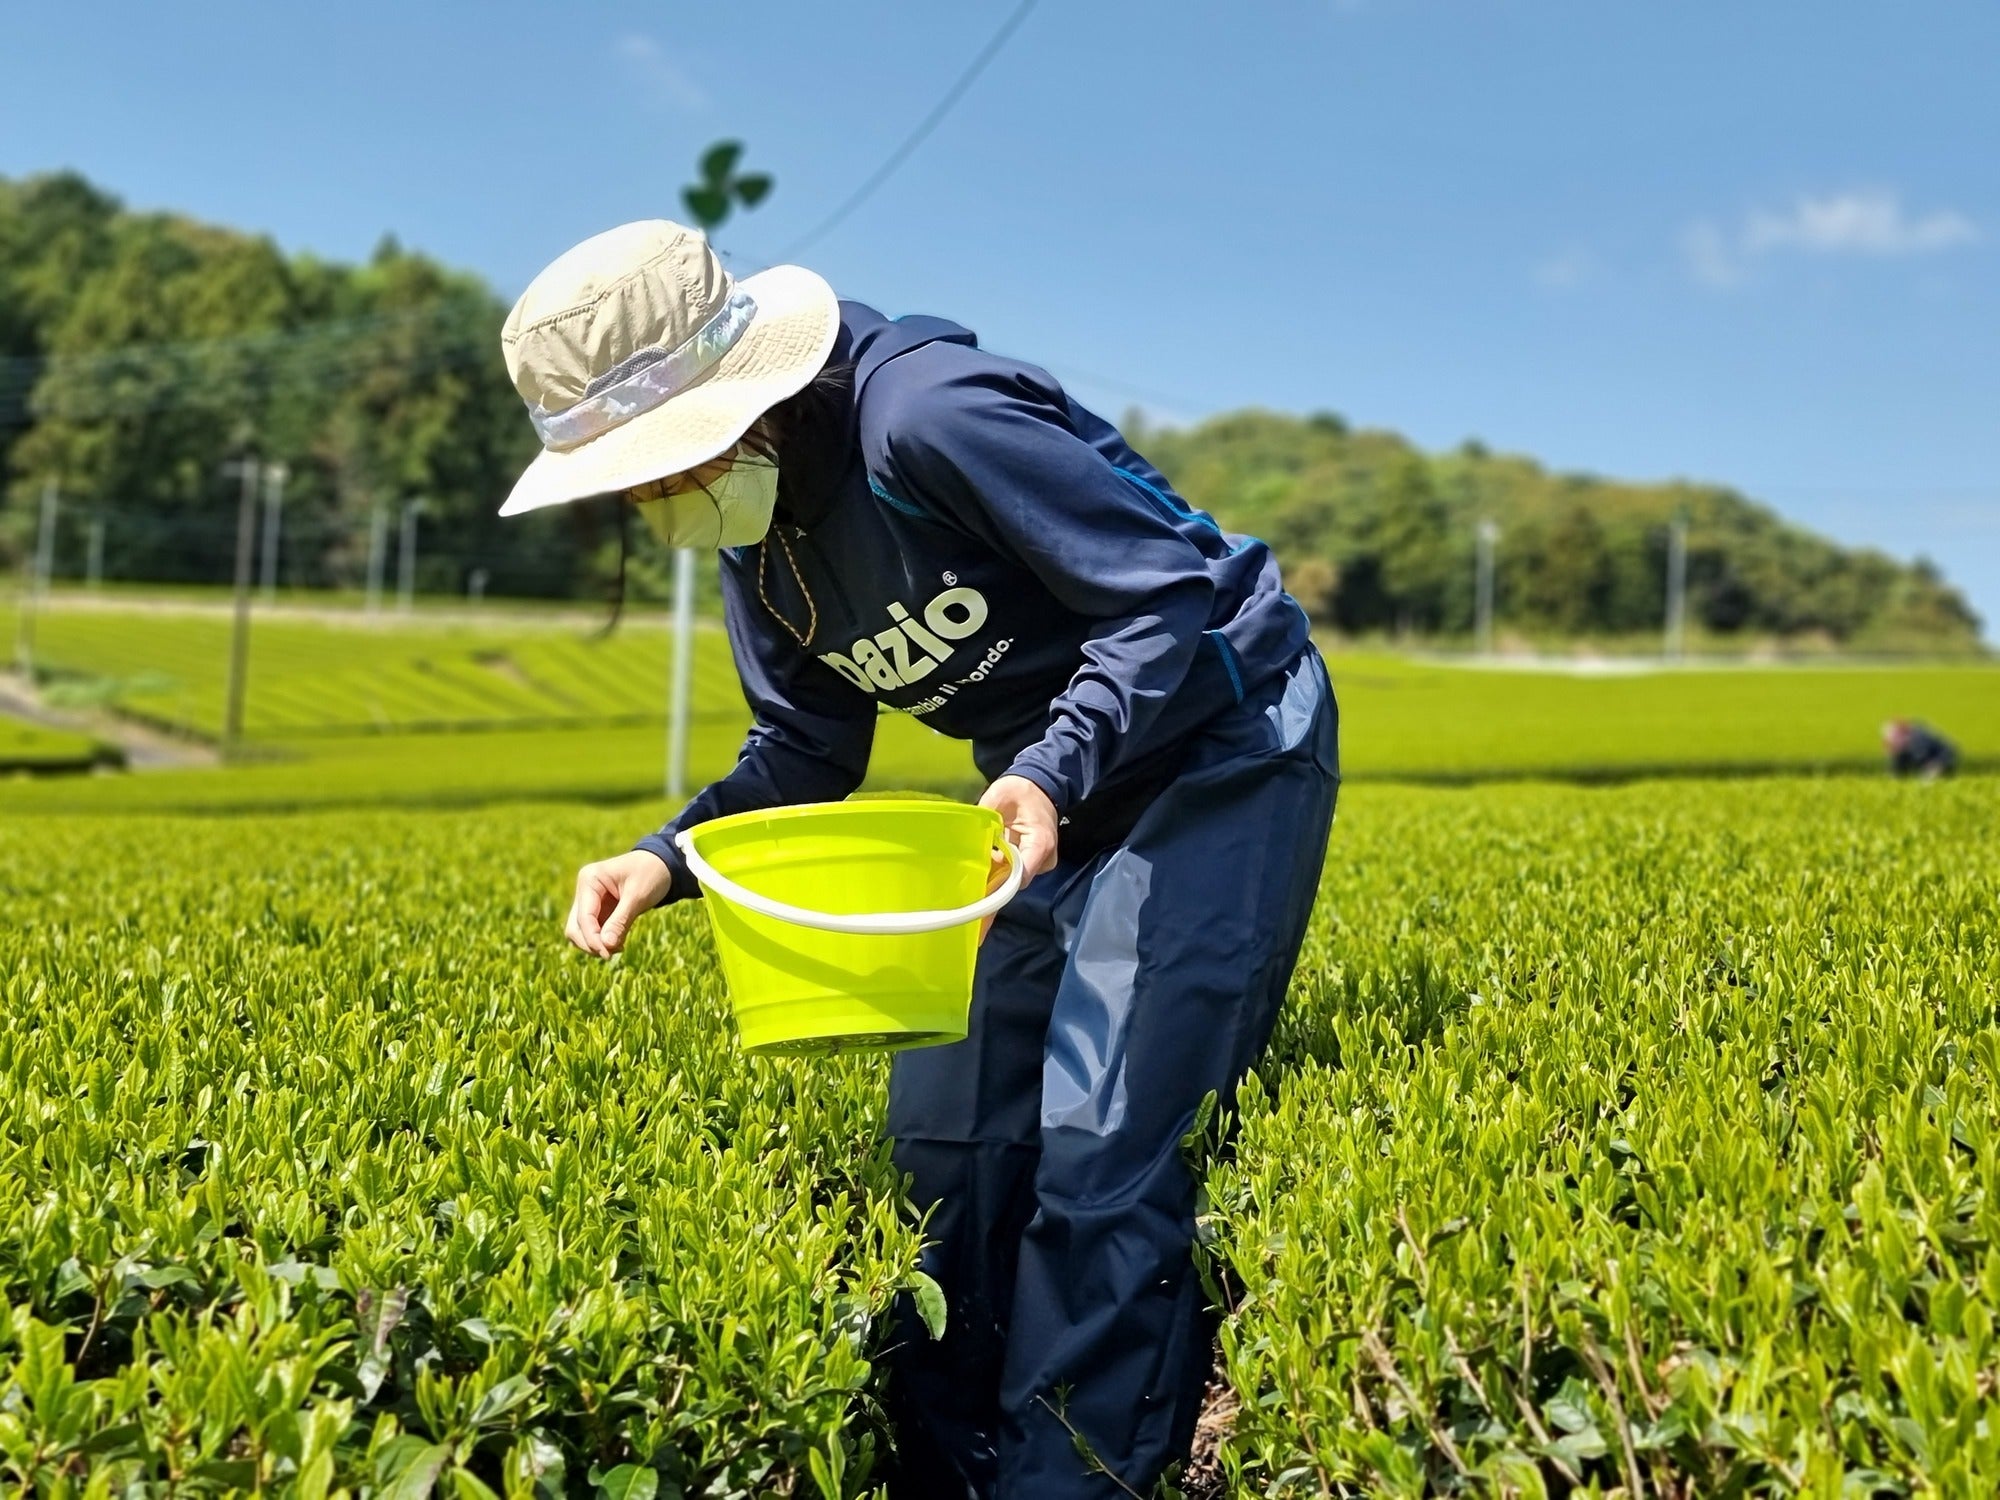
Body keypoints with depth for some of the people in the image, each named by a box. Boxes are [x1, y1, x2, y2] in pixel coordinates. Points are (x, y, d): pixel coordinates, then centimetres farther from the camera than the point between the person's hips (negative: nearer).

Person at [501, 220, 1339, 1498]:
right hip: (1050, 778, 9)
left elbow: (1175, 600, -24)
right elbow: (807, 754, 8)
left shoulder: (926, 414, -27)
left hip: (1216, 742, -8)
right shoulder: (756, 530, 0)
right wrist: (669, 859, -8)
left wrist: (1054, 770, -37)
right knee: (945, 1129, 7)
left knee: (1102, 1149, -14)